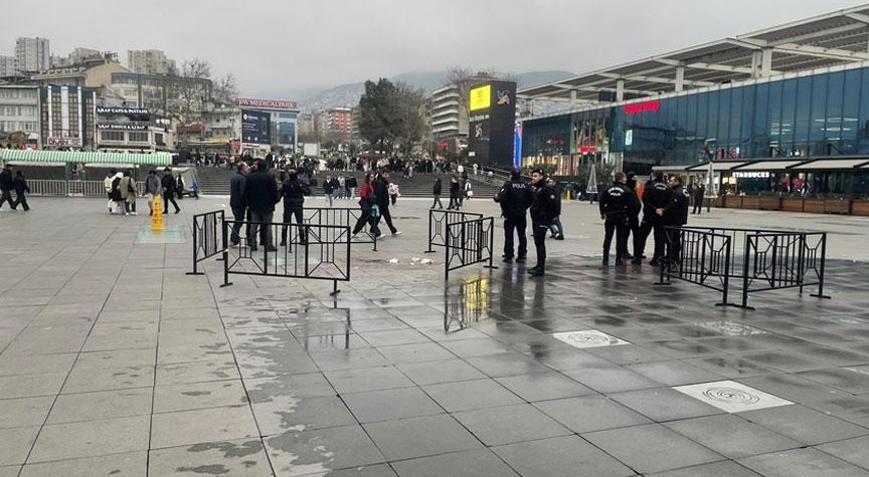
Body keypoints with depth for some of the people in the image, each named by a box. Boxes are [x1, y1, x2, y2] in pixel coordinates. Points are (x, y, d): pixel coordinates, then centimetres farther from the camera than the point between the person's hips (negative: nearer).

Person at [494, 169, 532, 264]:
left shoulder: (508, 185, -11)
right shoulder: (526, 185, 1)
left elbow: (501, 198, -22)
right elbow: (531, 199, 2)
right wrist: (524, 208, 11)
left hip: (510, 214, -3)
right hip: (522, 214, 3)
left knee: (509, 235, 4)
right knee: (522, 235, 12)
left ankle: (509, 256, 3)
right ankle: (521, 256, 15)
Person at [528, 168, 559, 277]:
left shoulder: (546, 189, -15)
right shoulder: (533, 188, 12)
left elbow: (554, 202, -21)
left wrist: (554, 215, -16)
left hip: (543, 220, -9)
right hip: (535, 219, 9)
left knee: (540, 242, -11)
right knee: (538, 242, 14)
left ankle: (540, 268, -9)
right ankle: (540, 265, 22)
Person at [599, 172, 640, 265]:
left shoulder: (608, 189, 2)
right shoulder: (627, 190, -7)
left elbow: (601, 201, 3)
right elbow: (633, 204, -9)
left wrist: (602, 213, 14)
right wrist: (630, 214, 2)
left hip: (609, 216, 3)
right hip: (622, 216, -2)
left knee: (608, 237, 8)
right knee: (620, 238, 6)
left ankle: (605, 258, 7)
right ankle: (619, 259, 6)